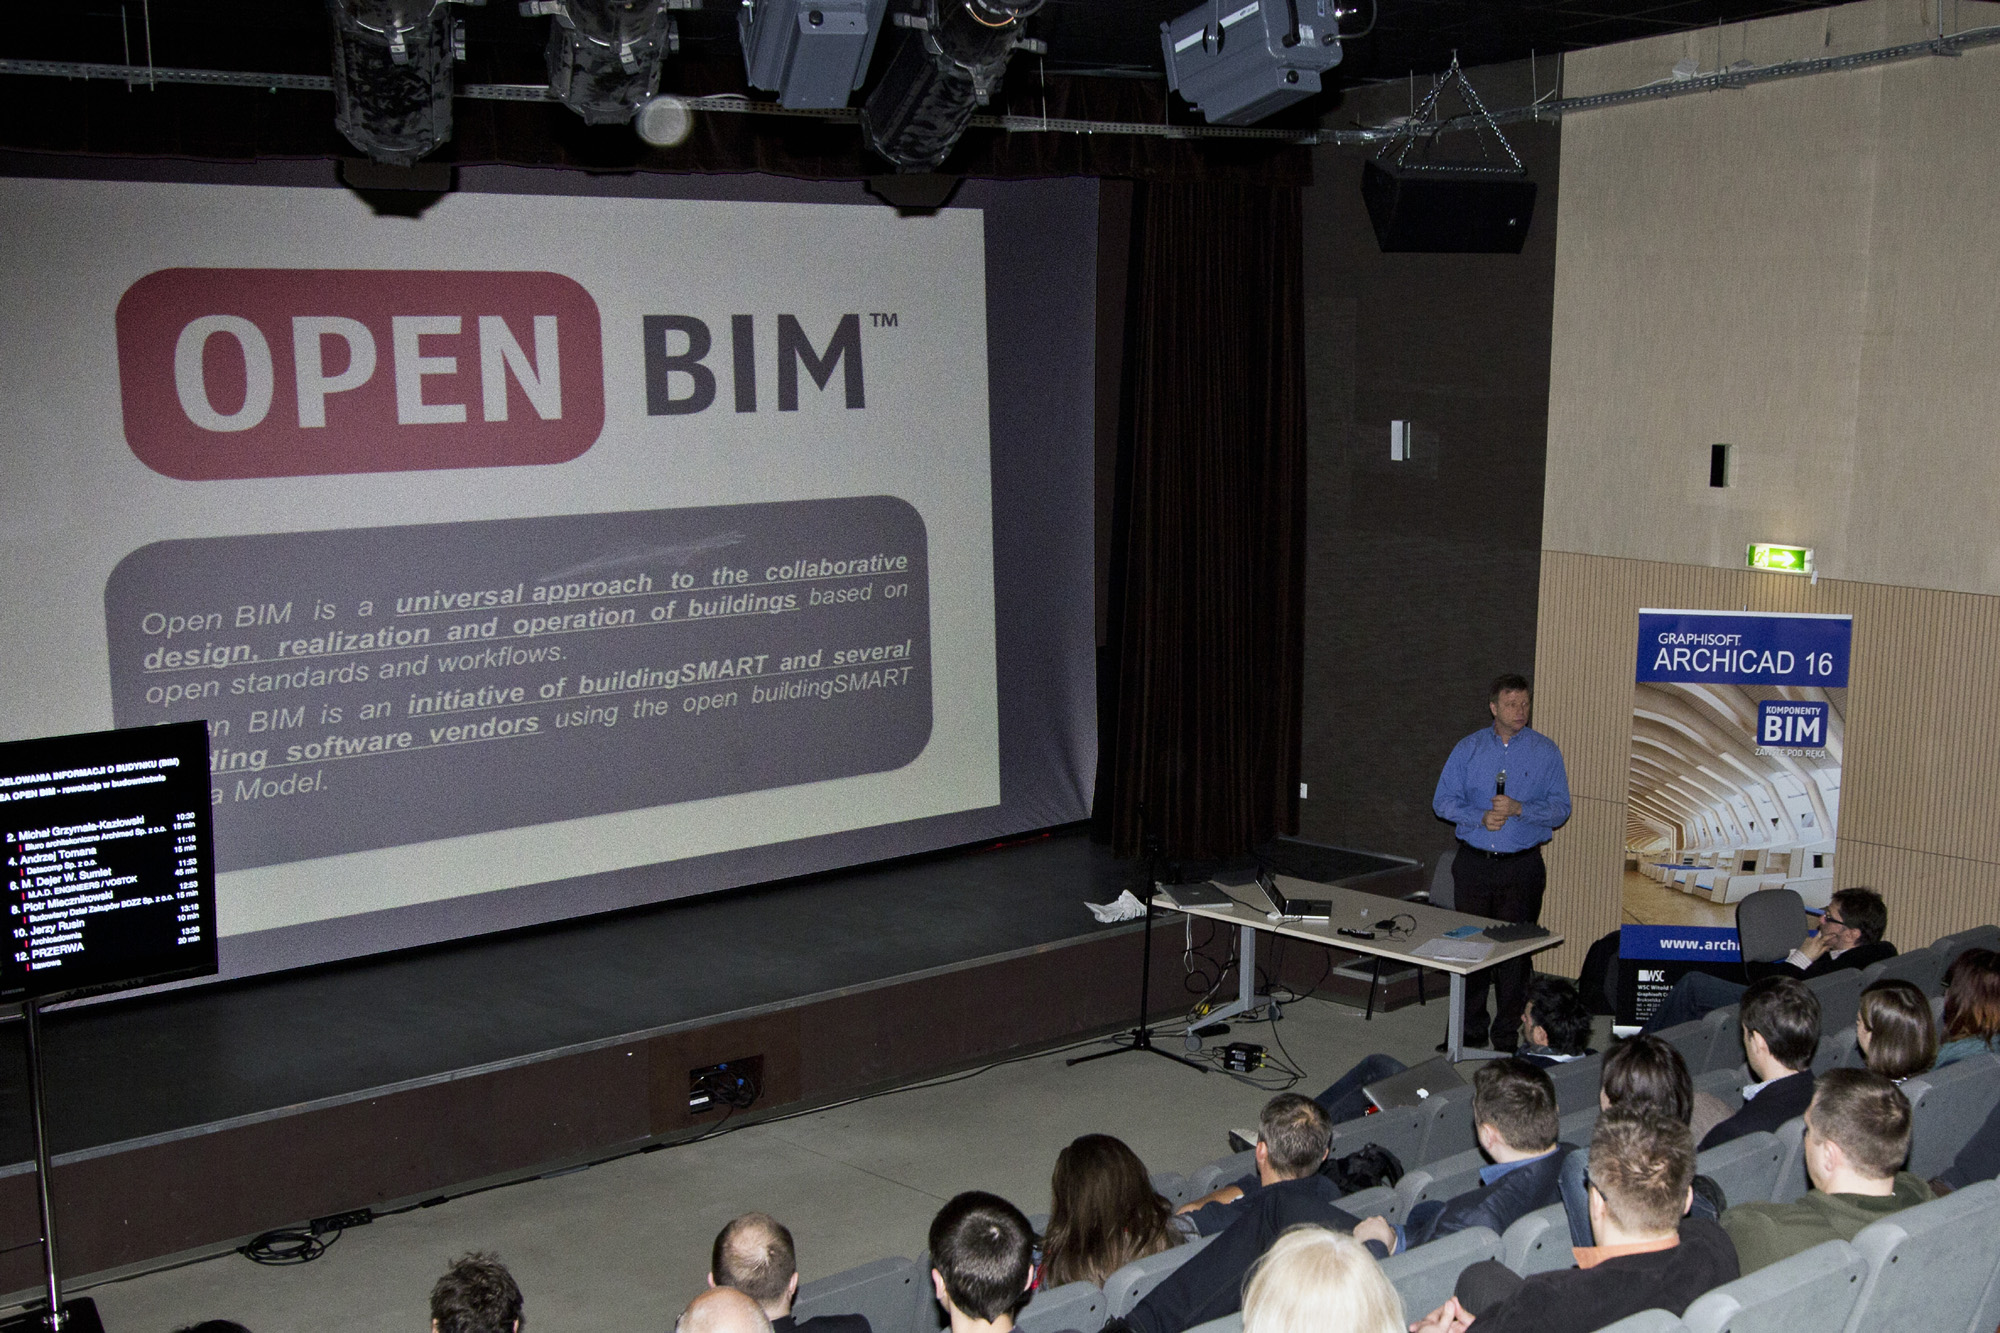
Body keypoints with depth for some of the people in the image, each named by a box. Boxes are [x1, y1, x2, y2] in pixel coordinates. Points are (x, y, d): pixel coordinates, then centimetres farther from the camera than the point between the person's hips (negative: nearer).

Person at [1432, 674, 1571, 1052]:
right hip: (1473, 862, 2)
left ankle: (1508, 1033, 8)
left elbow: (1560, 808, -2)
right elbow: (1443, 801, 3)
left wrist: (1519, 809, -17)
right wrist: (1480, 817, -13)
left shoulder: (1545, 752, 3)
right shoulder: (1469, 748, 6)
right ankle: (1469, 1028, 15)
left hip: (1522, 867, -2)